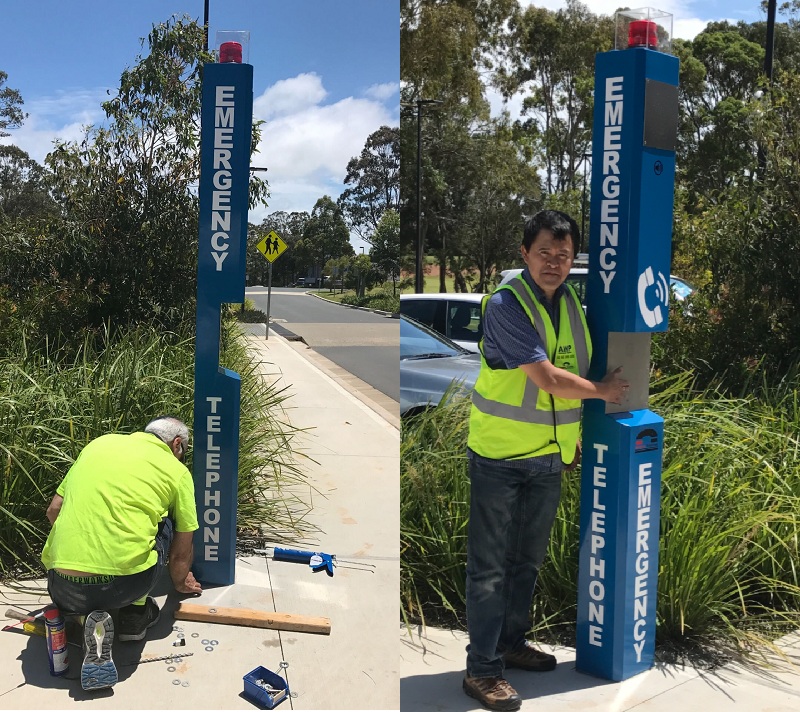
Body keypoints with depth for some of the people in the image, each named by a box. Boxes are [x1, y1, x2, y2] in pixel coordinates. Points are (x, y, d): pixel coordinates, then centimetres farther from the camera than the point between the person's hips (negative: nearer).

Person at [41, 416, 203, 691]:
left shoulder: (100, 443, 18)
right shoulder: (177, 471, 9)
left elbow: (54, 510, 22)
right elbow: (181, 554, 16)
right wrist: (180, 583, 38)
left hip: (63, 590, 3)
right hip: (125, 583, -3)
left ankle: (90, 617, 9)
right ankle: (135, 613, 21)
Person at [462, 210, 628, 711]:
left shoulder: (573, 302, 5)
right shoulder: (506, 304, -18)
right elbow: (547, 379, -22)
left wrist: (577, 438, 15)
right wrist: (602, 390, -8)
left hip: (550, 458, 7)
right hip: (500, 457, -7)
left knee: (528, 559, 19)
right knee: (491, 566, 2)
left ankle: (512, 643, 35)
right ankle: (483, 669, 12)